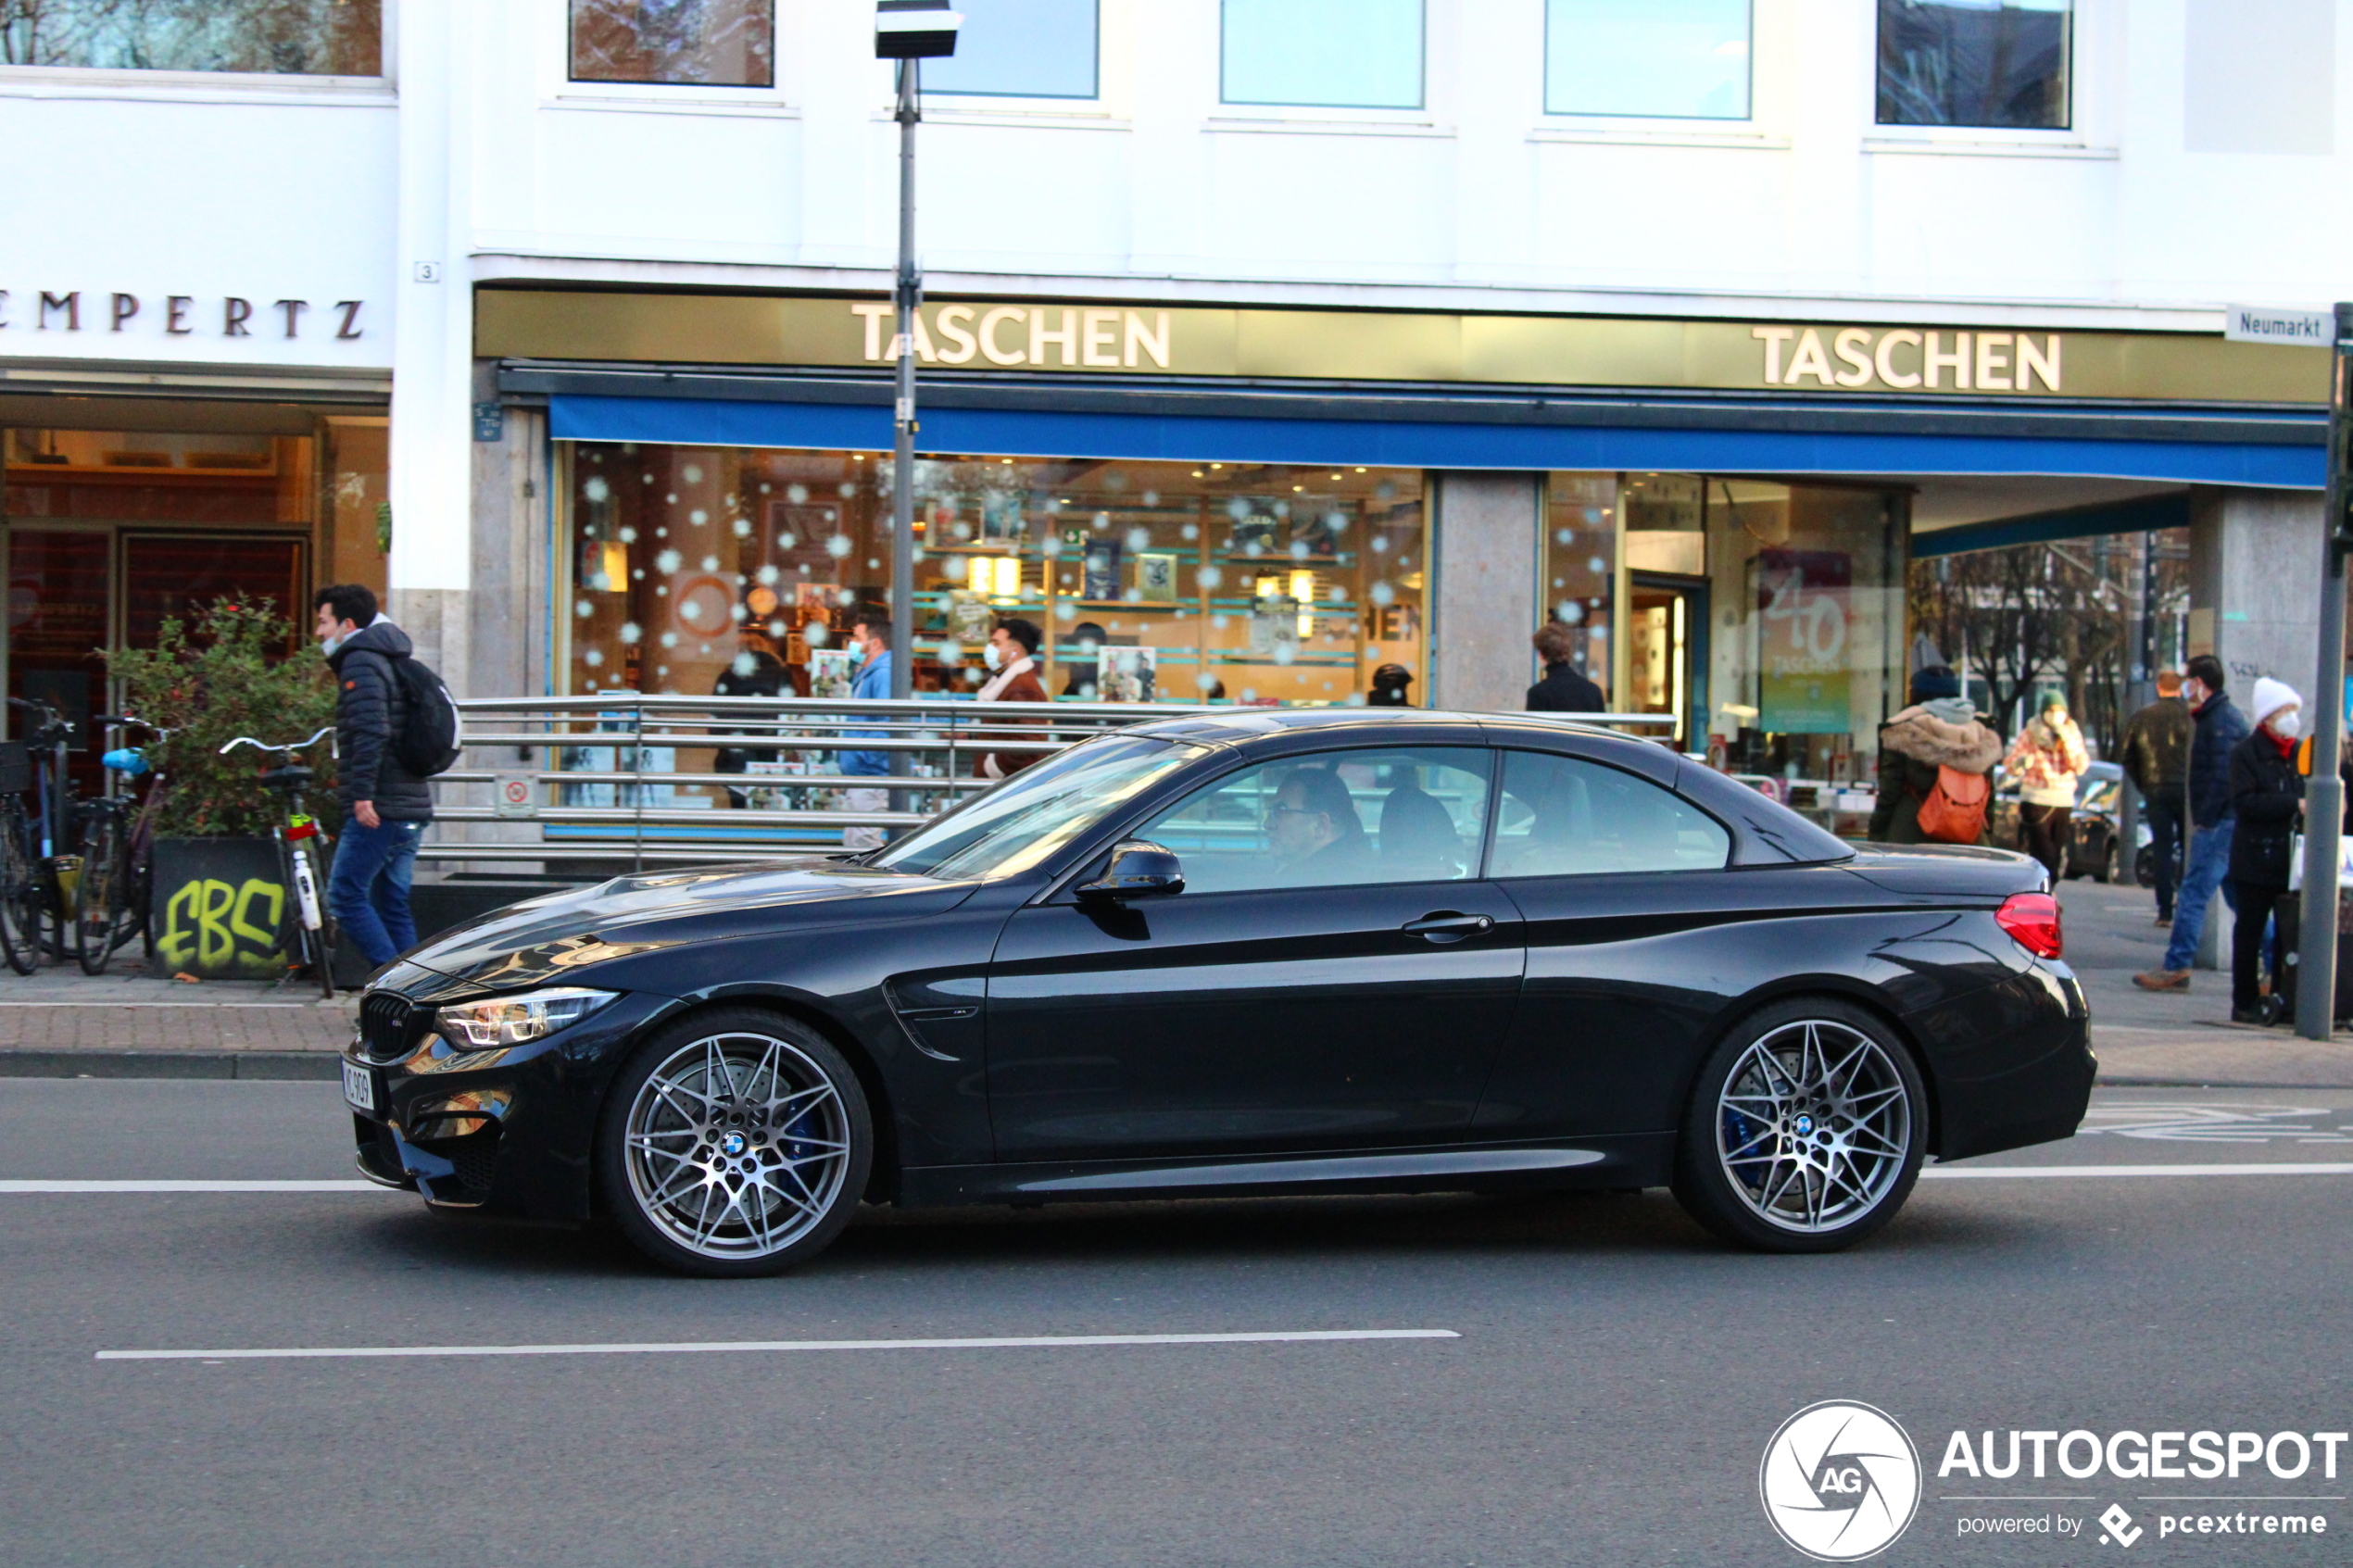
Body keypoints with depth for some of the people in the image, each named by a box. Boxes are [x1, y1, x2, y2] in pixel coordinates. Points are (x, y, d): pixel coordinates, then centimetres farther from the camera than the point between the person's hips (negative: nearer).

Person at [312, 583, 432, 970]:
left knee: (345, 896, -7)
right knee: (394, 905, 11)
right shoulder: (392, 660, 22)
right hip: (410, 807, 10)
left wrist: (362, 793, -26)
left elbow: (370, 730, -21)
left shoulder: (360, 662, -8)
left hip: (377, 811, -10)